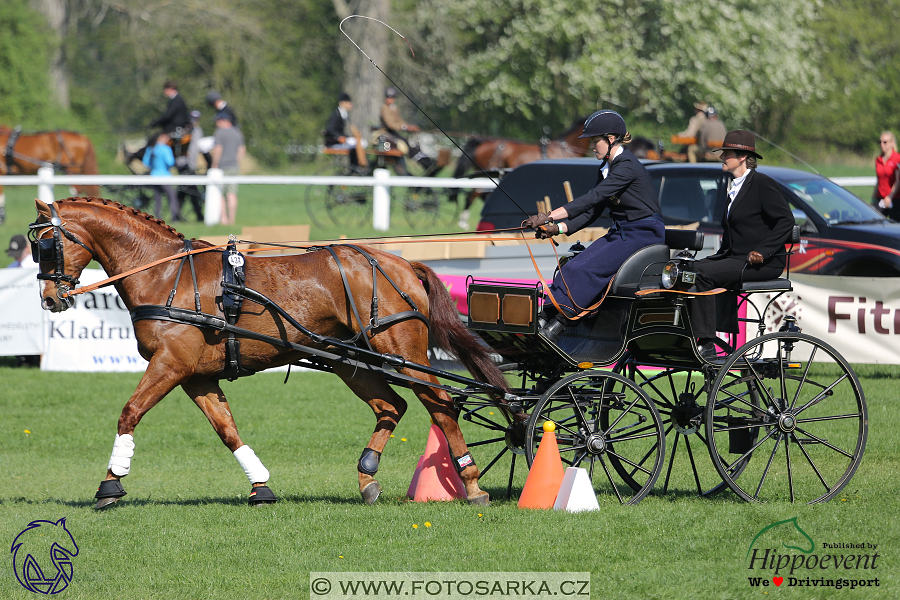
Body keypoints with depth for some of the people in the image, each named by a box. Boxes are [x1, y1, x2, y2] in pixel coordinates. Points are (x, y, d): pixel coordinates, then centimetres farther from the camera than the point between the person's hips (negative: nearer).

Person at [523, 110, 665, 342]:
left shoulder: (627, 166, -18)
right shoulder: (606, 168, 11)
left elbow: (594, 198, -26)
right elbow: (593, 212, 11)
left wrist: (550, 216, -31)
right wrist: (558, 228, -4)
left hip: (643, 234, -9)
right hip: (620, 233, 9)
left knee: (587, 268, -24)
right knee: (571, 266, -12)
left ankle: (558, 323, -25)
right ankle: (547, 316, -19)